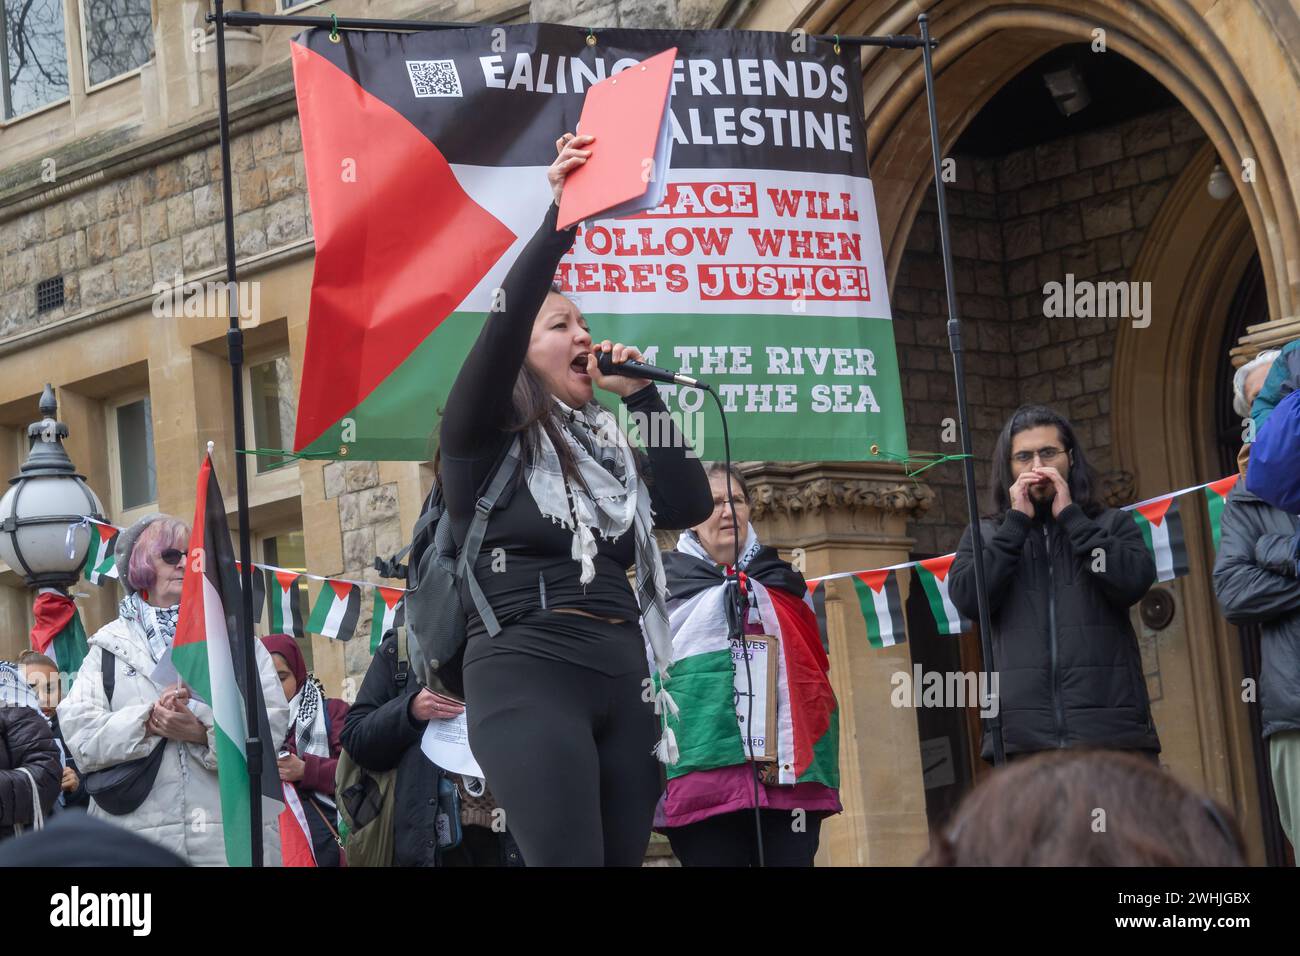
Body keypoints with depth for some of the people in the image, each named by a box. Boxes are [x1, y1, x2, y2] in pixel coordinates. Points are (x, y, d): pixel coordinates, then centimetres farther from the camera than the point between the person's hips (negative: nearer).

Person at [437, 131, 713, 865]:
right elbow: (501, 322, -11)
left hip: (623, 679, 7)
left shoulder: (605, 448, 23)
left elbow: (692, 503, 13)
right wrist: (561, 218, -16)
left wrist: (642, 395, 11)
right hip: (528, 676, -7)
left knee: (623, 861, 1)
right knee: (568, 863, -20)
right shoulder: (485, 440, 5)